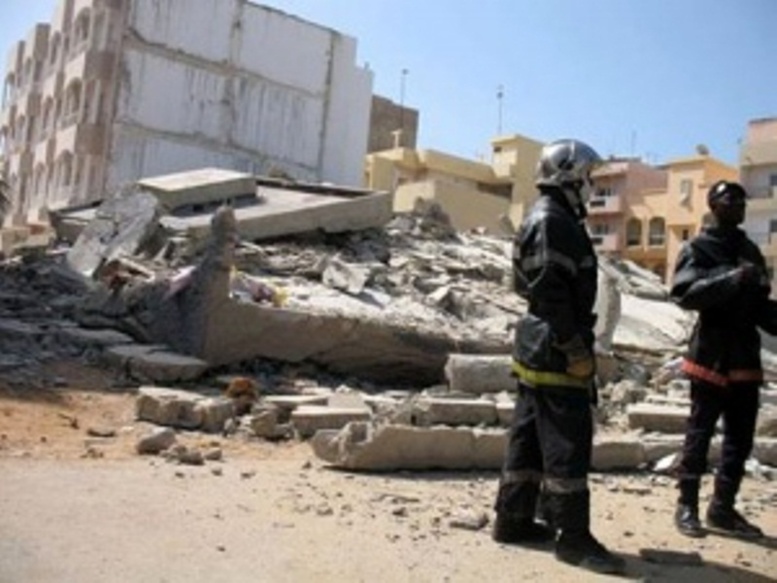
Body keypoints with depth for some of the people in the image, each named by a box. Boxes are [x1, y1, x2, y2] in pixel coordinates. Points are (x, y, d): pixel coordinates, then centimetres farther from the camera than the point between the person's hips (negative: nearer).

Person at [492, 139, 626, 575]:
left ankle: (513, 520, 22)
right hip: (556, 354, -11)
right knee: (568, 443, -5)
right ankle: (573, 536, 2)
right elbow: (550, 294, -22)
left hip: (541, 352, 11)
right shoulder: (553, 222, -14)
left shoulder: (552, 221, 18)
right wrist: (575, 350, -20)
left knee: (530, 437, 14)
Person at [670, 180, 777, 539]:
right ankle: (687, 506, 12)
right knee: (699, 434, 1)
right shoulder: (699, 248, -5)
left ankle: (723, 507, 22)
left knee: (740, 438, 11)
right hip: (711, 356, -7)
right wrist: (733, 278, -28)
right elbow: (683, 293, -20)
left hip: (745, 357, 7)